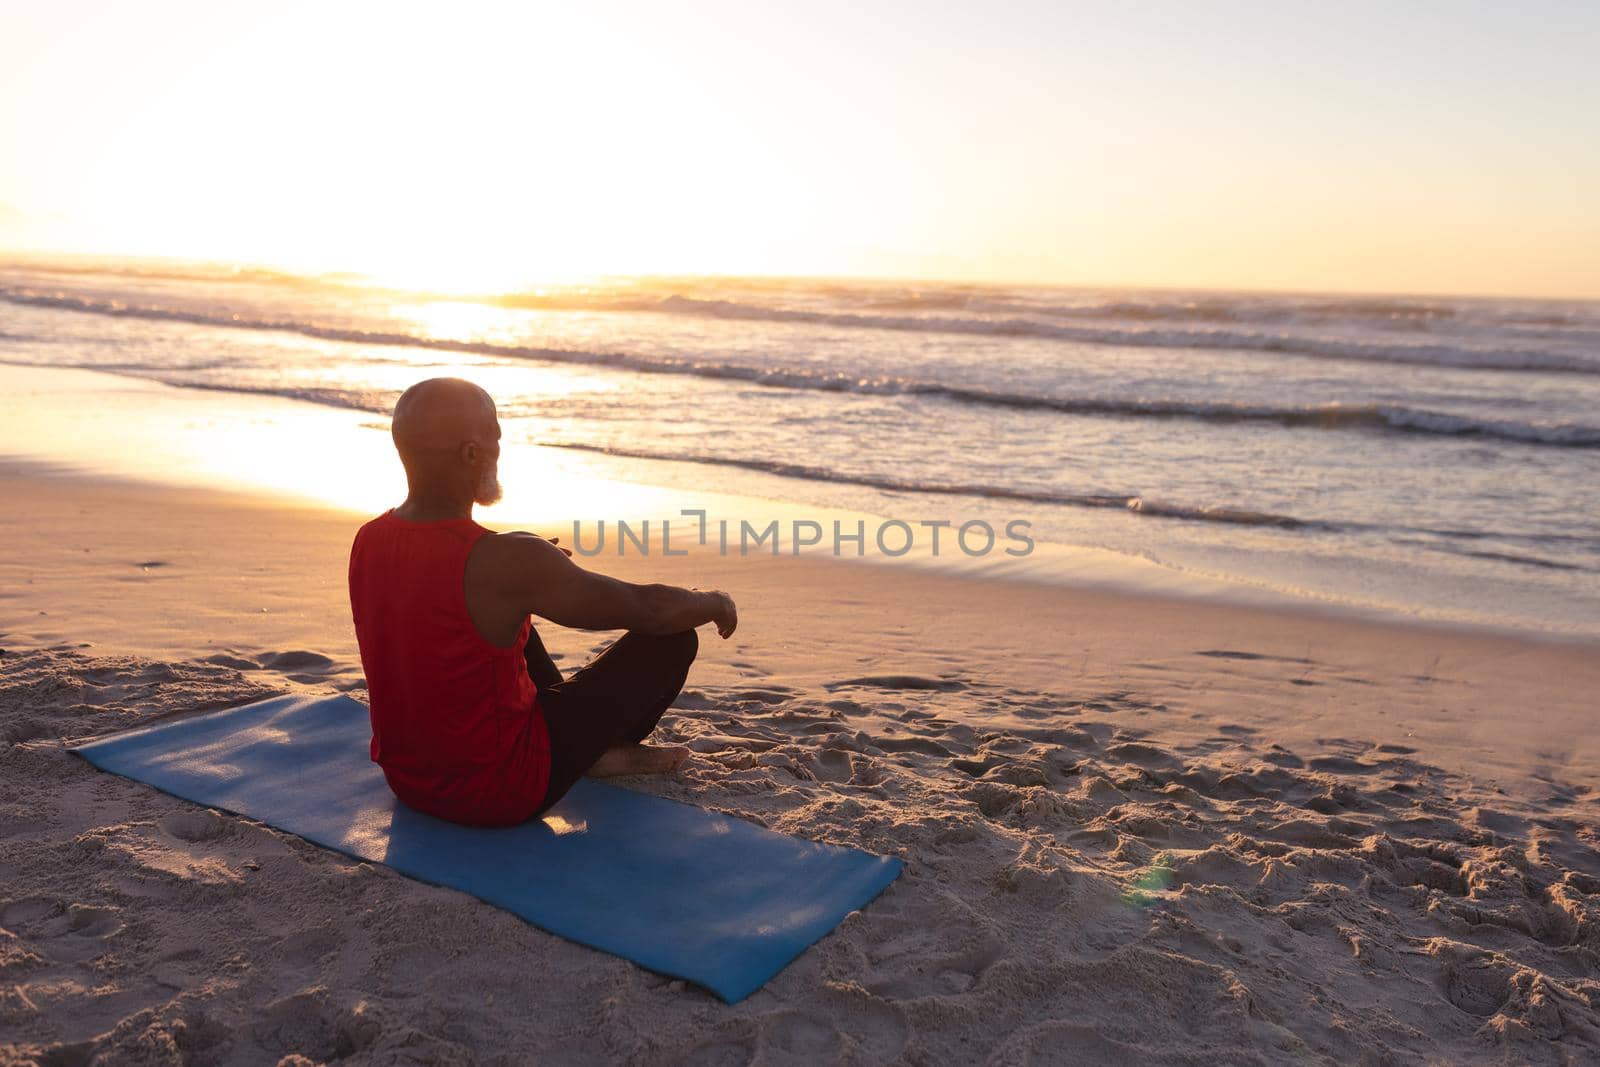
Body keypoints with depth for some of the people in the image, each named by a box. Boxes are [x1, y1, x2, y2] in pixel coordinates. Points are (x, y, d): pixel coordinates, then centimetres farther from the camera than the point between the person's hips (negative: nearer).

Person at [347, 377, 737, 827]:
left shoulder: (368, 541, -6)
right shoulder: (507, 562, -29)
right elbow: (650, 609, -17)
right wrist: (714, 602, 3)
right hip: (500, 793, -7)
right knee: (672, 638, 1)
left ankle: (588, 742, 35)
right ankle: (608, 750, 27)